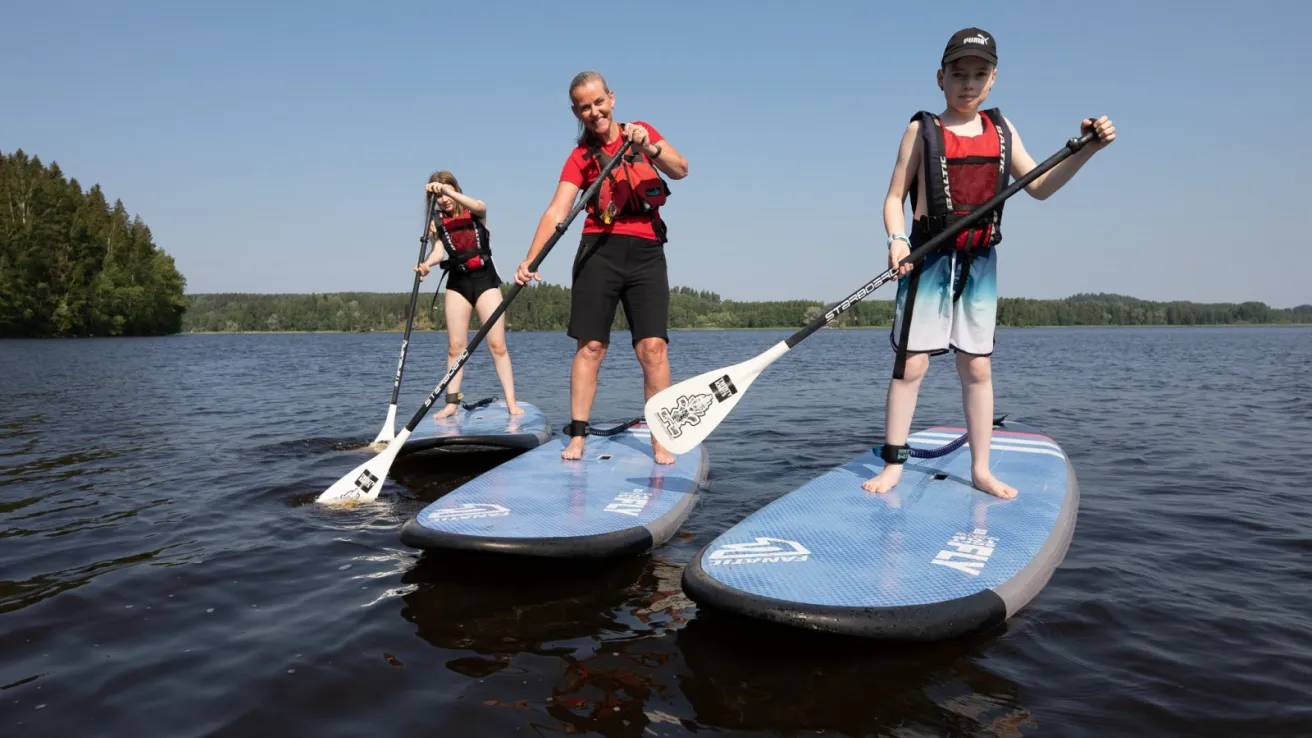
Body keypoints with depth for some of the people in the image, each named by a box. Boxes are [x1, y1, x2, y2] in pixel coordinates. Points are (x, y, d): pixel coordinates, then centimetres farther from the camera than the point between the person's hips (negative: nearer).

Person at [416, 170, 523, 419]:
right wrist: (426, 264, -31)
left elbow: (478, 206, -23)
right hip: (457, 284, 2)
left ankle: (511, 402, -5)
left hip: (485, 280, -2)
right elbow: (438, 251, -9)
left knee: (497, 344, -6)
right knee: (455, 346, 1)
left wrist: (448, 191, -34)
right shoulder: (436, 222, 6)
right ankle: (452, 402, 5)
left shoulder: (476, 212, 2)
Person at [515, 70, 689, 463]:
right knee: (590, 346, -4)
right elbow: (557, 211, -5)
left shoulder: (642, 131, 11)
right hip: (600, 250, 0)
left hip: (647, 251, 1)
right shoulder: (580, 157, 6)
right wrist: (530, 260, -18)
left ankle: (660, 441, -3)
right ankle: (577, 437, 3)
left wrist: (648, 147, -20)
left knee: (653, 346, -8)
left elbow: (681, 170, -2)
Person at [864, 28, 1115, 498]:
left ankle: (981, 470, 15)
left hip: (979, 262, 4)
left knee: (977, 368, 7)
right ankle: (893, 464, 5)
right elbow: (894, 197, -4)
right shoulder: (923, 131, -2)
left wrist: (1087, 149, 0)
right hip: (928, 259, -4)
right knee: (911, 364, -4)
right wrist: (897, 240, -22)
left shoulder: (1002, 131, 10)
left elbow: (1039, 187, 12)